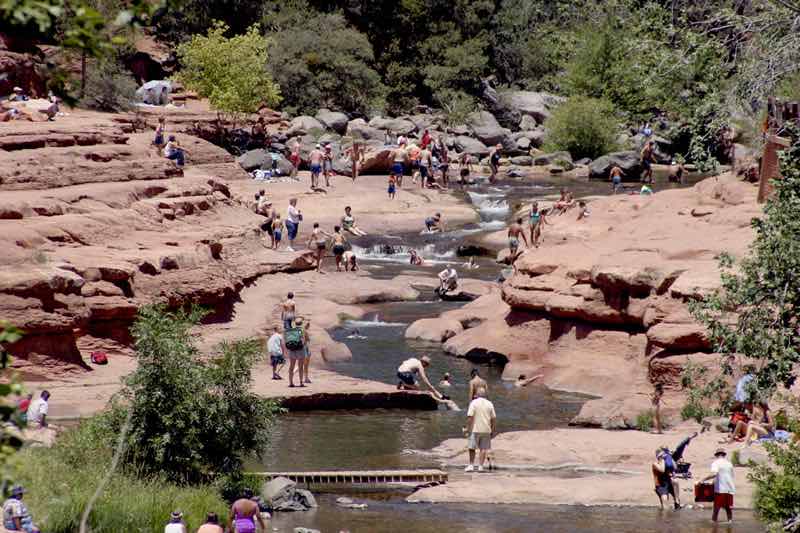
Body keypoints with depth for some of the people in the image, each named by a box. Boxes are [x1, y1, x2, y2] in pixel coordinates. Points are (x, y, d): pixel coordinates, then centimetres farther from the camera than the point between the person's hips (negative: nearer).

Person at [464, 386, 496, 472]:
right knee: (483, 449, 6)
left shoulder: (474, 403, -7)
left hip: (475, 429, -3)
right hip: (486, 430, 3)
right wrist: (493, 430, 13)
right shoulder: (489, 404, 4)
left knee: (472, 448, 8)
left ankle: (471, 465, 8)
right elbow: (494, 419, 5)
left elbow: (470, 417, -12)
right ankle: (480, 466, 4)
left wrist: (468, 428, -5)